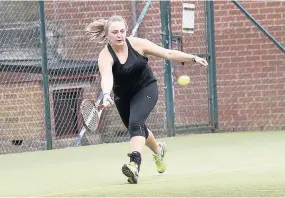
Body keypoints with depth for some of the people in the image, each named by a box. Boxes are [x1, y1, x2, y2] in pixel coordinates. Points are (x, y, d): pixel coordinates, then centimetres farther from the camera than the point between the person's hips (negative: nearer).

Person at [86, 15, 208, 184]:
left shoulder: (137, 44, -18)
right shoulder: (105, 56, -23)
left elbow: (168, 53, -12)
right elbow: (106, 77, -43)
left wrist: (194, 58, -16)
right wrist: (106, 94, -64)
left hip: (146, 89, -3)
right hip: (123, 97, 3)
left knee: (135, 123, -27)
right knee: (138, 129, 21)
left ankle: (135, 164, -41)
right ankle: (158, 149, 52)